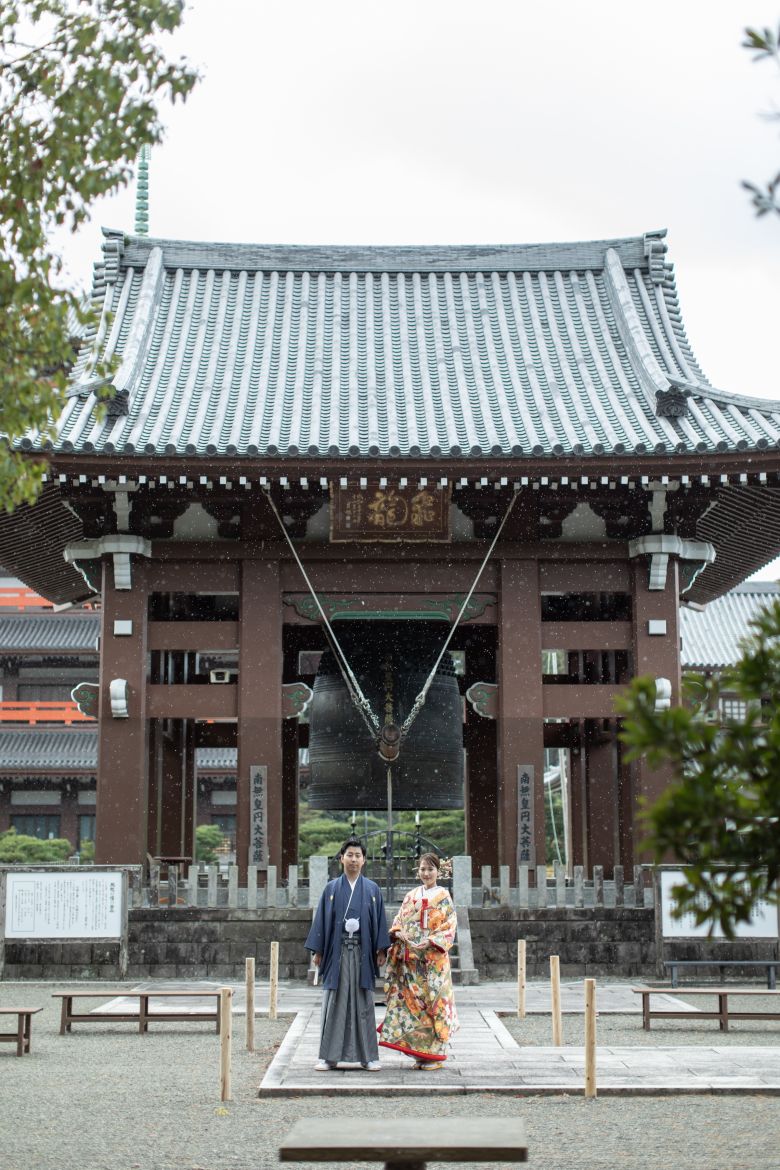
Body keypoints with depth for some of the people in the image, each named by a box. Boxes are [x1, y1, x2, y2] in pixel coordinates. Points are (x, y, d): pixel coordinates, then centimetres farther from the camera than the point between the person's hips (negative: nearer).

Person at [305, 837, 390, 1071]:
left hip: (362, 952, 0)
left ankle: (368, 1056, 8)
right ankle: (328, 1056, 5)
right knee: (334, 1003, 1)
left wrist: (382, 950, -1)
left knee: (364, 1004, 3)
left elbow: (380, 921, 6)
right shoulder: (331, 888, 6)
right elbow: (322, 919, 6)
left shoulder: (372, 889, 7)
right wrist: (317, 951, 1)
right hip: (337, 952, 0)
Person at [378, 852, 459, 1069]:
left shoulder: (443, 897, 1)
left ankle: (434, 1054, 1)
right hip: (410, 958, 4)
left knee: (433, 999, -5)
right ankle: (419, 1051, 9)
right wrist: (398, 932, -6)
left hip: (434, 957, -4)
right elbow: (399, 920, 15)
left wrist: (429, 942, -17)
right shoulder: (411, 896, 14)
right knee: (411, 999, 2)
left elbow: (449, 927, -6)